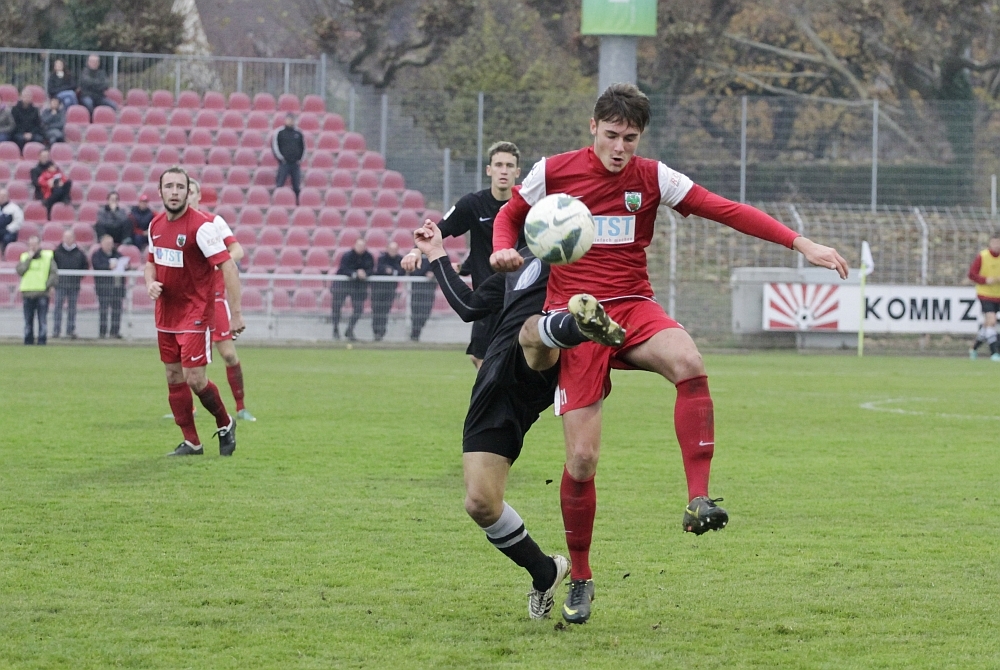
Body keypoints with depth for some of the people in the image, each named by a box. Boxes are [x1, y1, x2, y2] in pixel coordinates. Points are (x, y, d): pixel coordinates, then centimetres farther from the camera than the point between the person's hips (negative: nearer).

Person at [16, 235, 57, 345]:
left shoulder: (47, 257, 5)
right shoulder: (24, 257, 11)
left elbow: (54, 273, 2)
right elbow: (19, 271, -4)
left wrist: (48, 285, -9)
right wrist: (29, 258, -8)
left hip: (42, 294, -3)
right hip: (27, 294, 3)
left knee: (42, 320, -7)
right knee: (28, 321, 6)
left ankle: (42, 341, -5)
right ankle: (28, 341, 12)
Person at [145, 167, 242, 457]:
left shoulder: (201, 225, -17)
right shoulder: (156, 224, 5)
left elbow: (228, 266, -20)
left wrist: (236, 313, -24)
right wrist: (150, 283, -2)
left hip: (196, 313, -7)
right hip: (166, 312, 7)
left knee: (194, 379, -11)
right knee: (174, 377, 7)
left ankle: (225, 425, 15)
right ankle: (191, 442, 17)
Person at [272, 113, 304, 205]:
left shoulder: (298, 133, 10)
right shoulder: (279, 133, 0)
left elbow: (303, 147, 18)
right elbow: (275, 146, 0)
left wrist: (300, 158, 8)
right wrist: (281, 158, -6)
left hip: (295, 163, 3)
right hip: (284, 163, -3)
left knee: (296, 186, 2)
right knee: (280, 184, -7)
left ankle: (297, 203, 7)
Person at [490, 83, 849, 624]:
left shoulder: (652, 178, 3)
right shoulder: (553, 172, 1)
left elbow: (727, 211, 0)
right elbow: (510, 216, 17)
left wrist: (800, 244, -8)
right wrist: (503, 250, -7)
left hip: (633, 310, 1)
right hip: (575, 316, -1)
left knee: (689, 365, -35)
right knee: (582, 457, -9)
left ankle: (698, 500, -34)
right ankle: (579, 579, 11)